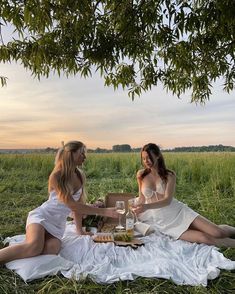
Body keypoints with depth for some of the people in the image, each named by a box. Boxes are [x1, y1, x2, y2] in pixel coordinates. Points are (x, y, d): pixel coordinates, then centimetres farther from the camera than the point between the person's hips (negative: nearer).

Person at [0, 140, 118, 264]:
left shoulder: (80, 176, 4)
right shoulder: (56, 176, -17)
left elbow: (78, 204, 12)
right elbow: (73, 205, -20)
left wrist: (80, 230, 15)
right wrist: (103, 211, -18)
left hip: (59, 224, 6)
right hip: (42, 216, -6)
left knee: (52, 250, -25)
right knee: (34, 246, -35)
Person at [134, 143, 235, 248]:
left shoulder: (169, 175, -6)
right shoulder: (141, 175, 0)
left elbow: (167, 200, -17)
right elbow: (142, 198, 10)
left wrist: (147, 206, -31)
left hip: (179, 212, 0)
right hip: (163, 222, 0)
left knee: (217, 233, -10)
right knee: (204, 238, -17)